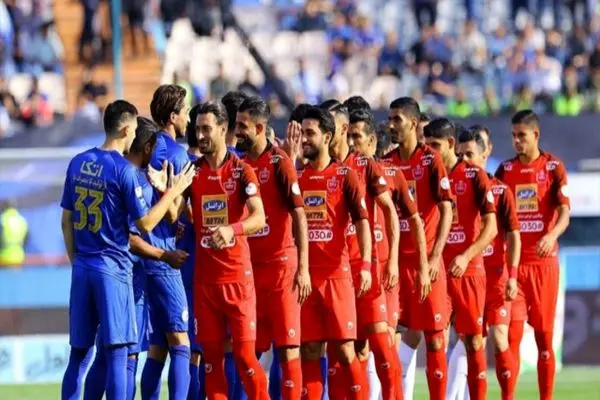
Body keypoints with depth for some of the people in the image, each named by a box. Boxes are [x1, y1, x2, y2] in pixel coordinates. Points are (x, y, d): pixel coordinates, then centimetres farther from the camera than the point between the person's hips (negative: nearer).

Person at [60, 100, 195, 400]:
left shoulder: (78, 163, 7)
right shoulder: (124, 170, -12)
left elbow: (66, 220, 12)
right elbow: (145, 223, -9)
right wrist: (173, 192, 0)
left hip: (82, 268, 6)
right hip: (112, 268, -6)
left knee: (79, 352, 11)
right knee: (117, 353, -4)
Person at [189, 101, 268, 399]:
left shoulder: (241, 170, -4)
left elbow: (259, 217, -14)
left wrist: (232, 230, -33)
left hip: (237, 275, -4)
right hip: (204, 276, 4)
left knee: (245, 353, -7)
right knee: (211, 354, 5)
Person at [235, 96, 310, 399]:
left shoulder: (279, 162, -7)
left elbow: (299, 215, -11)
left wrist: (303, 268, -17)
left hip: (280, 264, -6)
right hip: (249, 267, 6)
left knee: (288, 348, -5)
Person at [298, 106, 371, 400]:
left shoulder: (344, 176, 2)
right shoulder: (295, 177, 12)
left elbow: (362, 221, -3)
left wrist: (365, 265, -15)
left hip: (336, 273, -3)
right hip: (304, 275, 3)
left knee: (344, 350, -4)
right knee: (309, 351, 2)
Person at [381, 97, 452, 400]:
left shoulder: (431, 160, -4)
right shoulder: (385, 163, 9)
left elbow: (446, 211, -7)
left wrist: (434, 257, -14)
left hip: (427, 259, -4)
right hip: (396, 258, 4)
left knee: (434, 335, -3)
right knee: (411, 332, 5)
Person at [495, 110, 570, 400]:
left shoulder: (553, 167, 0)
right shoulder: (505, 170, 9)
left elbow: (564, 212, -8)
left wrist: (552, 235, -28)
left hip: (544, 260, -2)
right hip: (512, 260, 2)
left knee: (544, 335, 2)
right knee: (512, 333, -5)